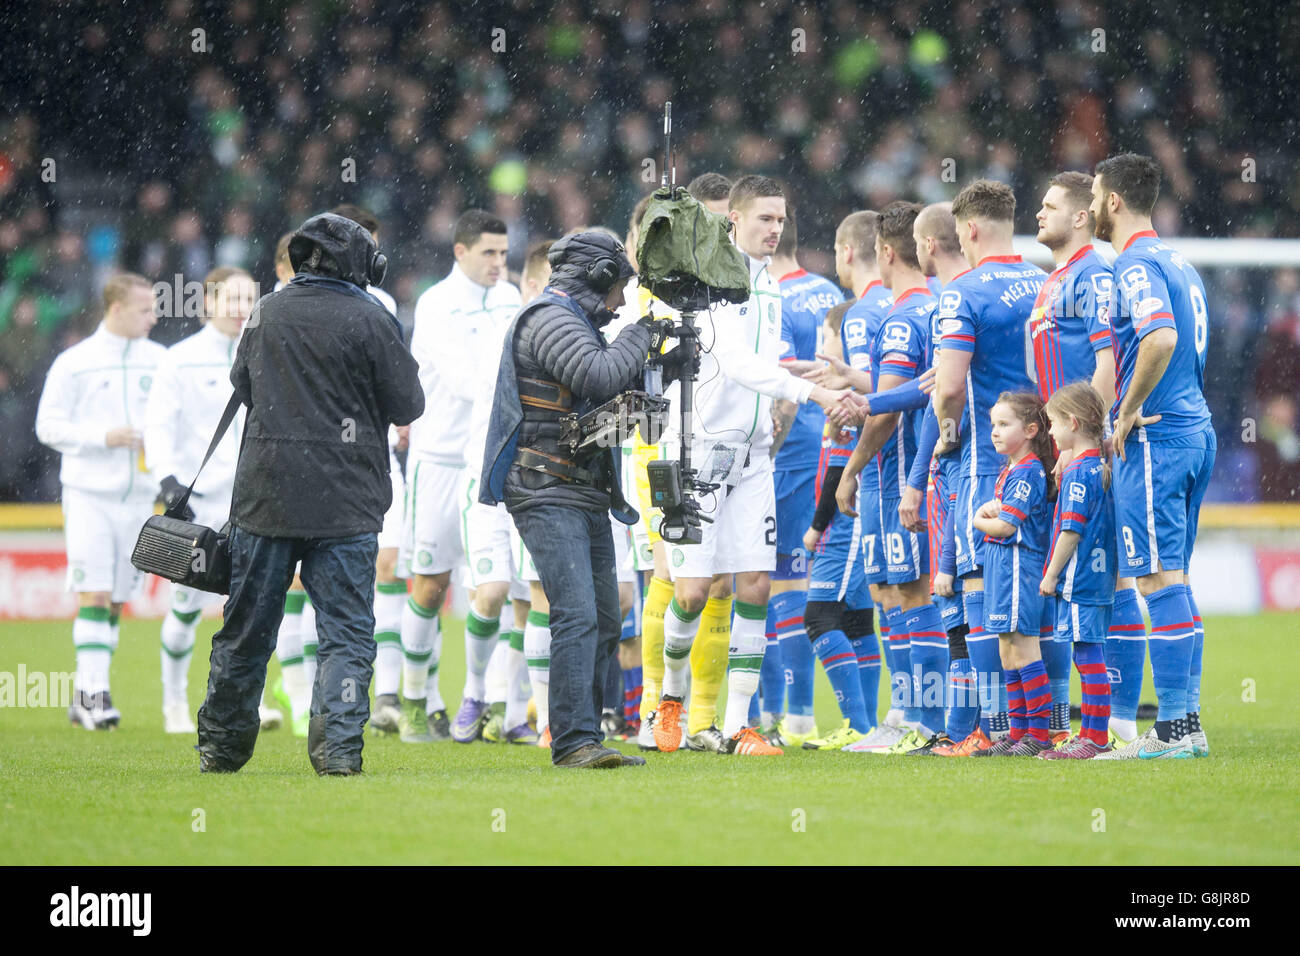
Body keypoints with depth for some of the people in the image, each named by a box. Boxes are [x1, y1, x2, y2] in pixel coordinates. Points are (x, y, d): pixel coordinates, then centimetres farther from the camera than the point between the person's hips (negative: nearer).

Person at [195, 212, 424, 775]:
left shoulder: (266, 314, 4)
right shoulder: (369, 321, -8)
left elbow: (243, 386, 17)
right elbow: (407, 406, -3)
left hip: (265, 495, 3)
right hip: (346, 502, -3)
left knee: (247, 628, 13)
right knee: (346, 632, 1)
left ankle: (221, 746, 22)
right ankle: (336, 744, -13)